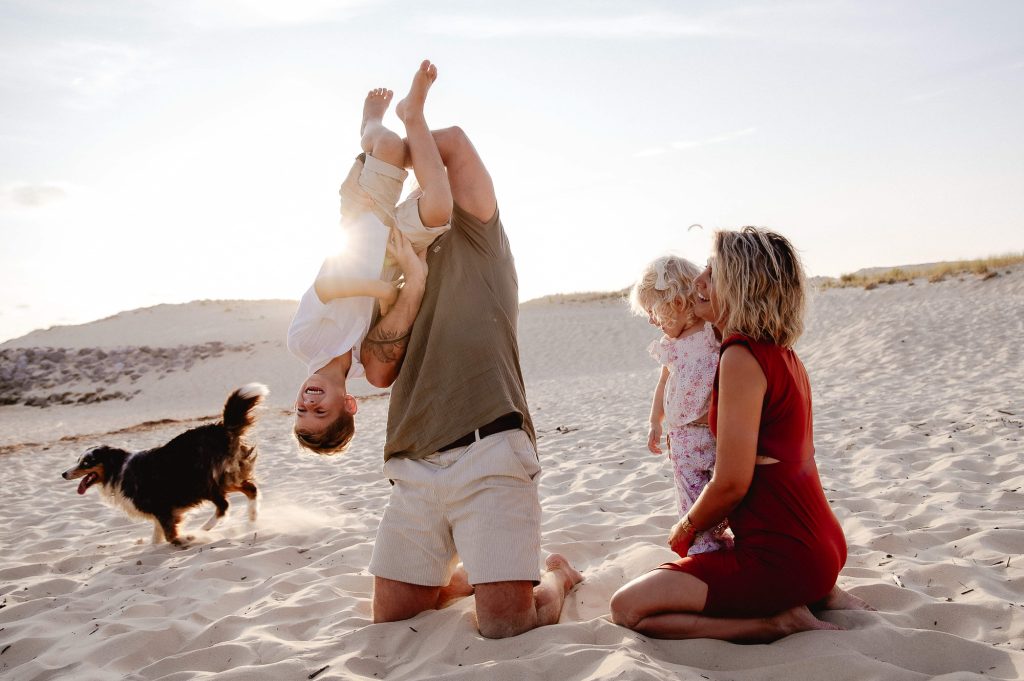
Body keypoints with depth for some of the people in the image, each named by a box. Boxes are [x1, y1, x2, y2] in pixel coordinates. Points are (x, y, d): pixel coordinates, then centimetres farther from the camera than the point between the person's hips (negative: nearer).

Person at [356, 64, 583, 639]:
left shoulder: (476, 239, 8)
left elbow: (455, 142, -7)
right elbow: (379, 372, 4)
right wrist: (408, 290, -6)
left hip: (488, 452, -6)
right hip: (414, 466, 6)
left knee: (506, 625, -9)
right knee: (391, 623, 9)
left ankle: (555, 577, 23)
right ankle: (469, 575, 34)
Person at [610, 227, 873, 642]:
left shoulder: (742, 357, -19)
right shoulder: (783, 354, 10)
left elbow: (732, 482, -20)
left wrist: (685, 530, -2)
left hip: (783, 556, -10)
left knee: (628, 609, -8)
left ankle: (781, 621, -6)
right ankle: (818, 596, 16)